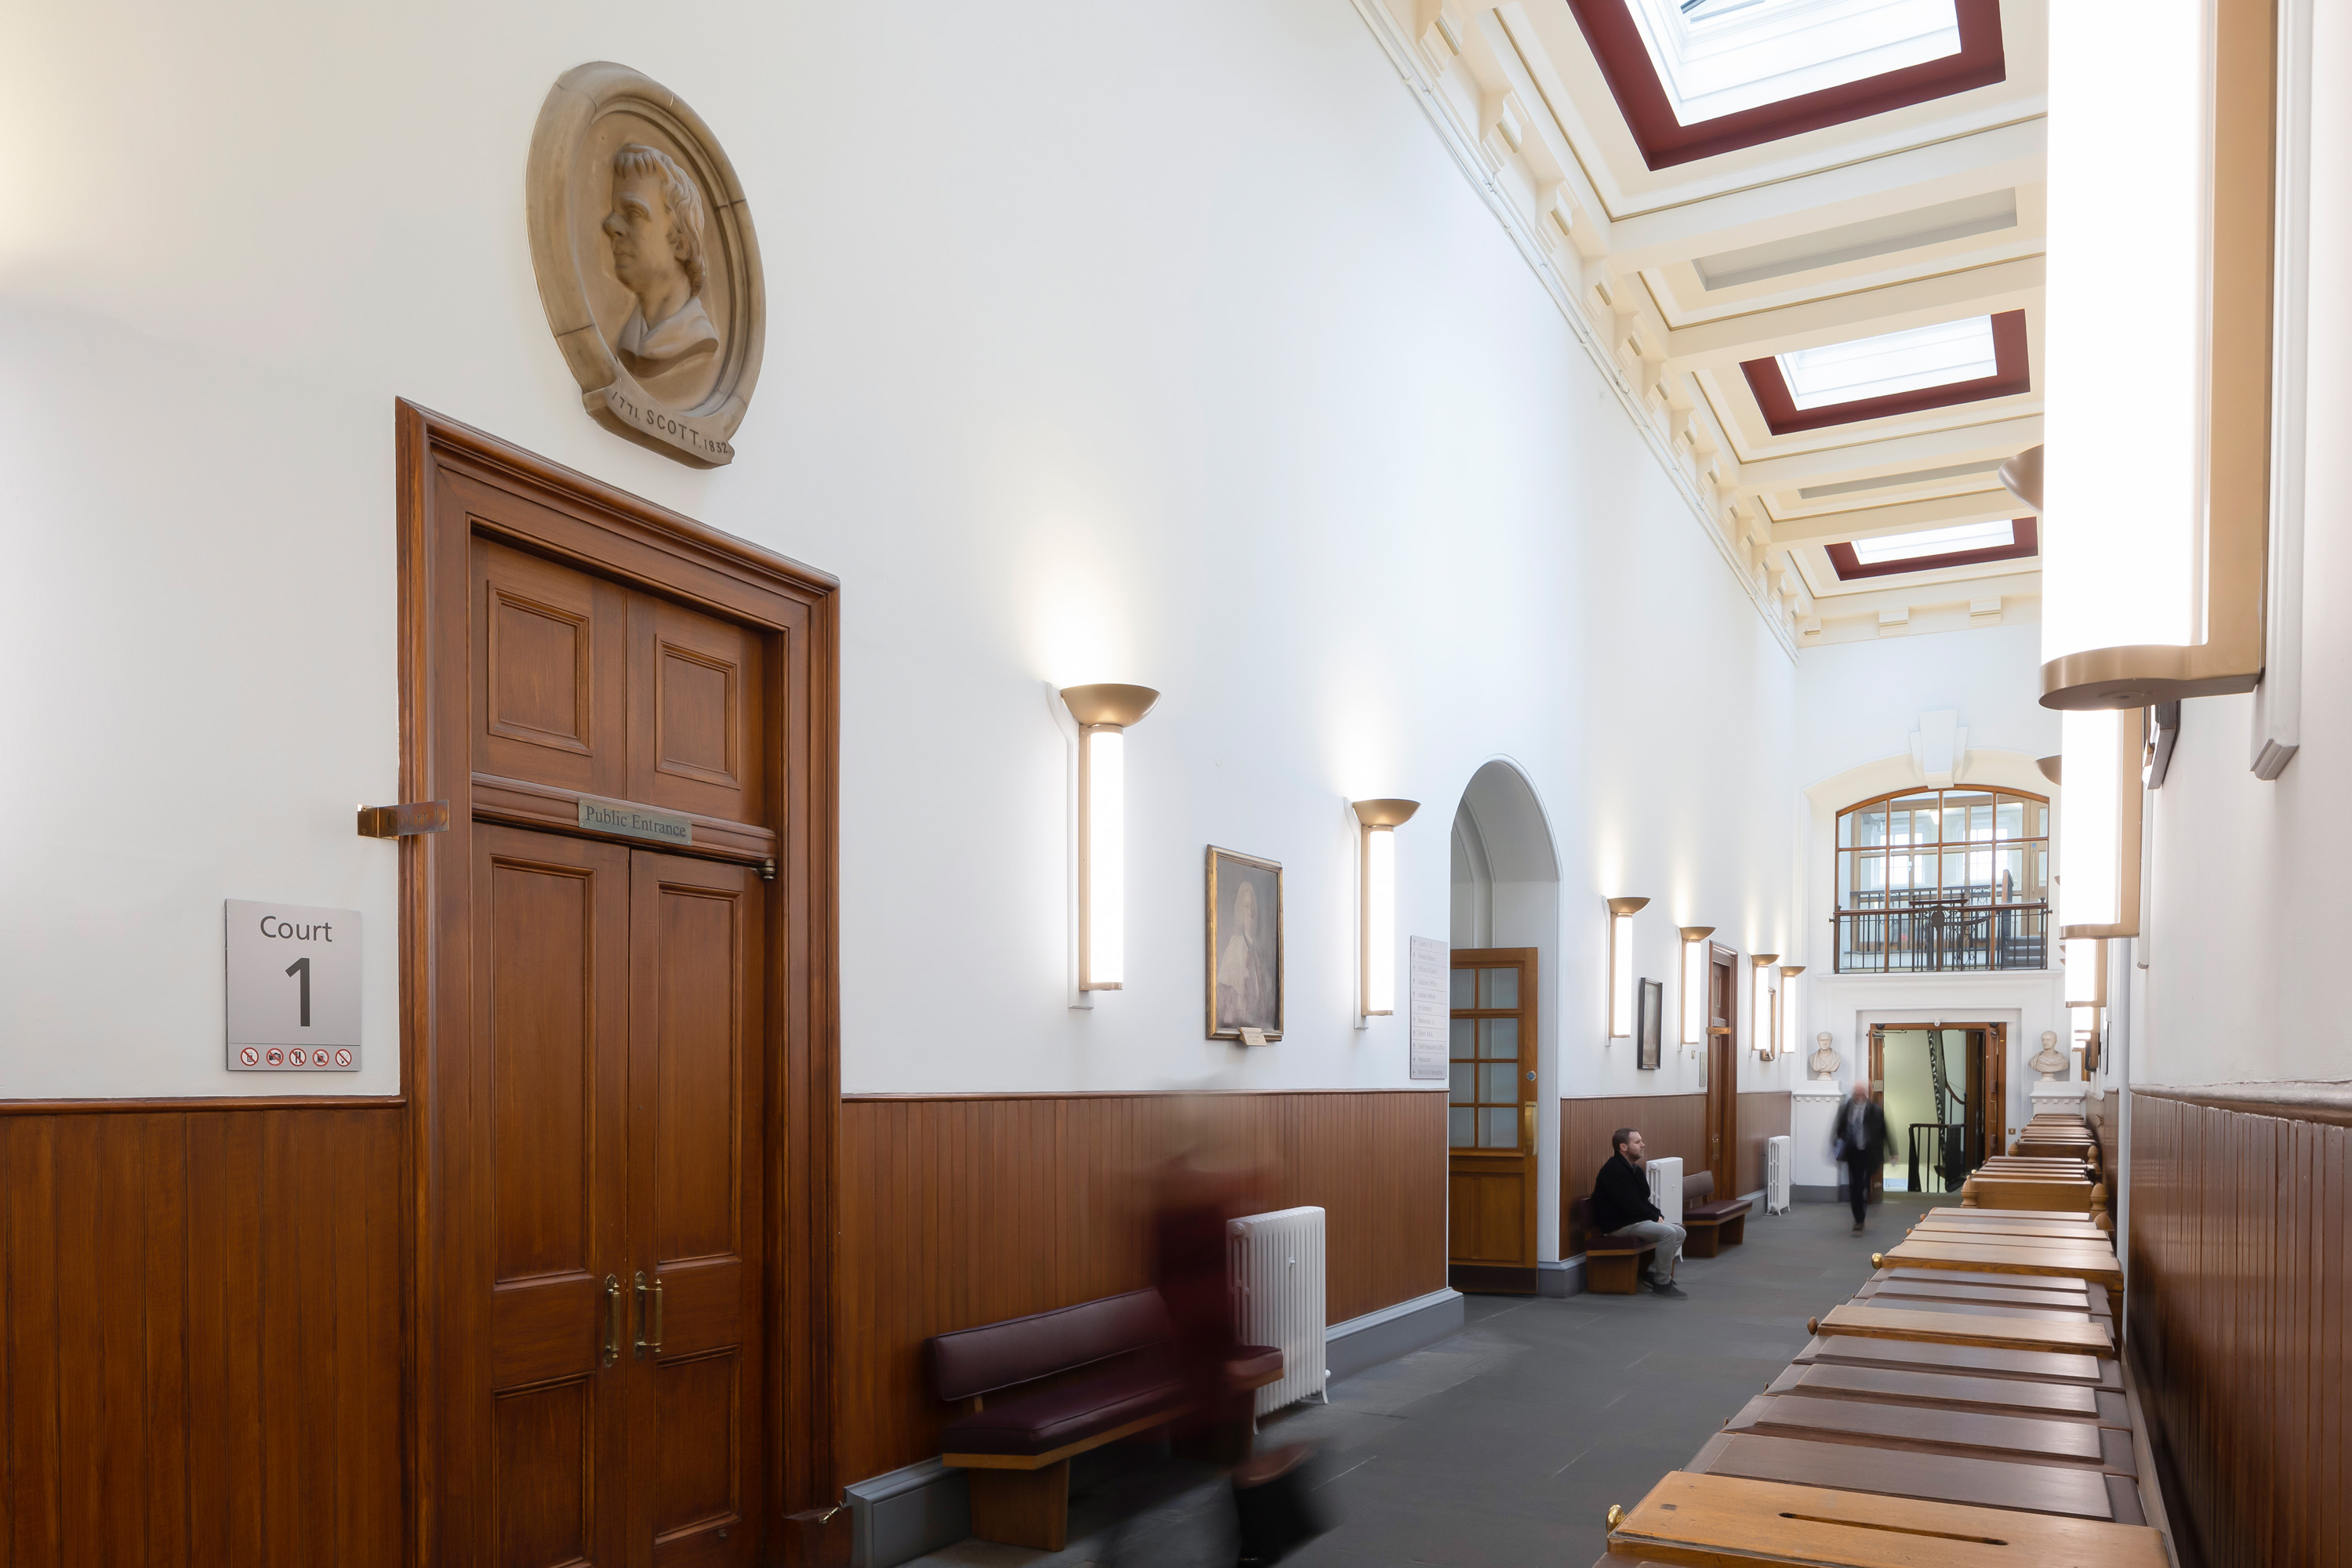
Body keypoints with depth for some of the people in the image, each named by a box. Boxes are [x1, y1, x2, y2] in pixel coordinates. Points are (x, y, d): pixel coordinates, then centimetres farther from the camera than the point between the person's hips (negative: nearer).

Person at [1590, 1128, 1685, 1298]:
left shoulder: (1634, 1169, 14)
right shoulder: (1613, 1170, -18)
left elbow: (1643, 1200, 17)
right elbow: (1629, 1205, -22)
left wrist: (1657, 1214, -2)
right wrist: (1655, 1217, -12)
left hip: (1635, 1219, 11)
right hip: (1618, 1225, -11)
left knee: (1679, 1232, 5)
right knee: (1668, 1232, -24)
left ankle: (1654, 1273, 7)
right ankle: (1662, 1284, -14)